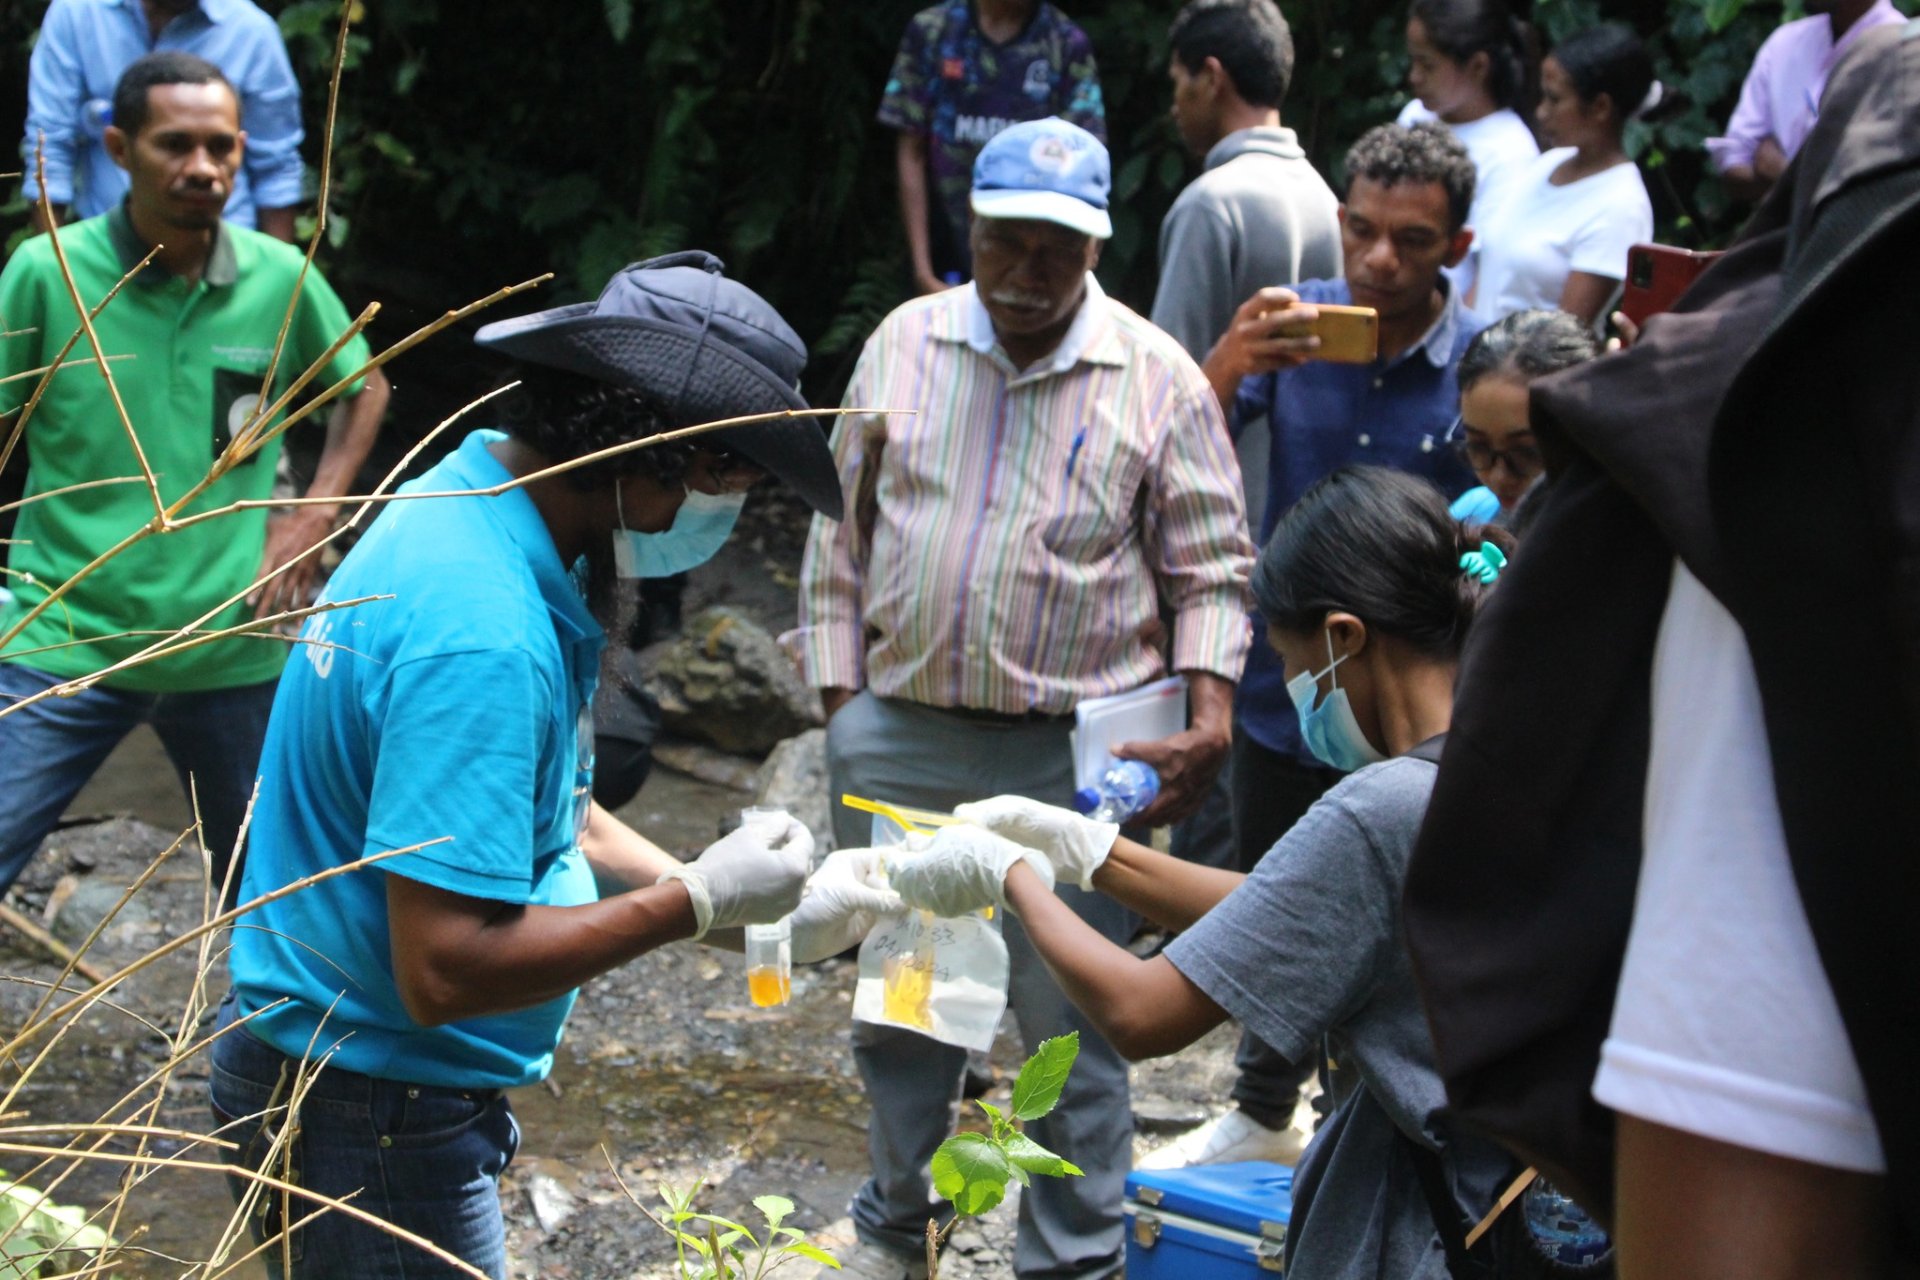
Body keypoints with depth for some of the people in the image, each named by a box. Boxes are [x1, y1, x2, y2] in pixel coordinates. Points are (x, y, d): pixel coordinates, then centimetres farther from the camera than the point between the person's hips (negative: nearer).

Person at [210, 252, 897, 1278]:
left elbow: (539, 810, 13)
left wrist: (747, 904, 4)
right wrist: (698, 903, -20)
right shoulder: (481, 636, -29)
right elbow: (446, 971, -30)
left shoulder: (463, 512, 2)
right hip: (372, 1113, -10)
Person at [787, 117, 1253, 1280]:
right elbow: (841, 531, 11)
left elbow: (1213, 571, 1)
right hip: (897, 737, 3)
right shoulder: (903, 345, 5)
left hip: (1071, 755, -3)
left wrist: (1211, 712, -12)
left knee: (1074, 1025, 3)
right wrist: (840, 696, 6)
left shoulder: (1158, 378, -3)